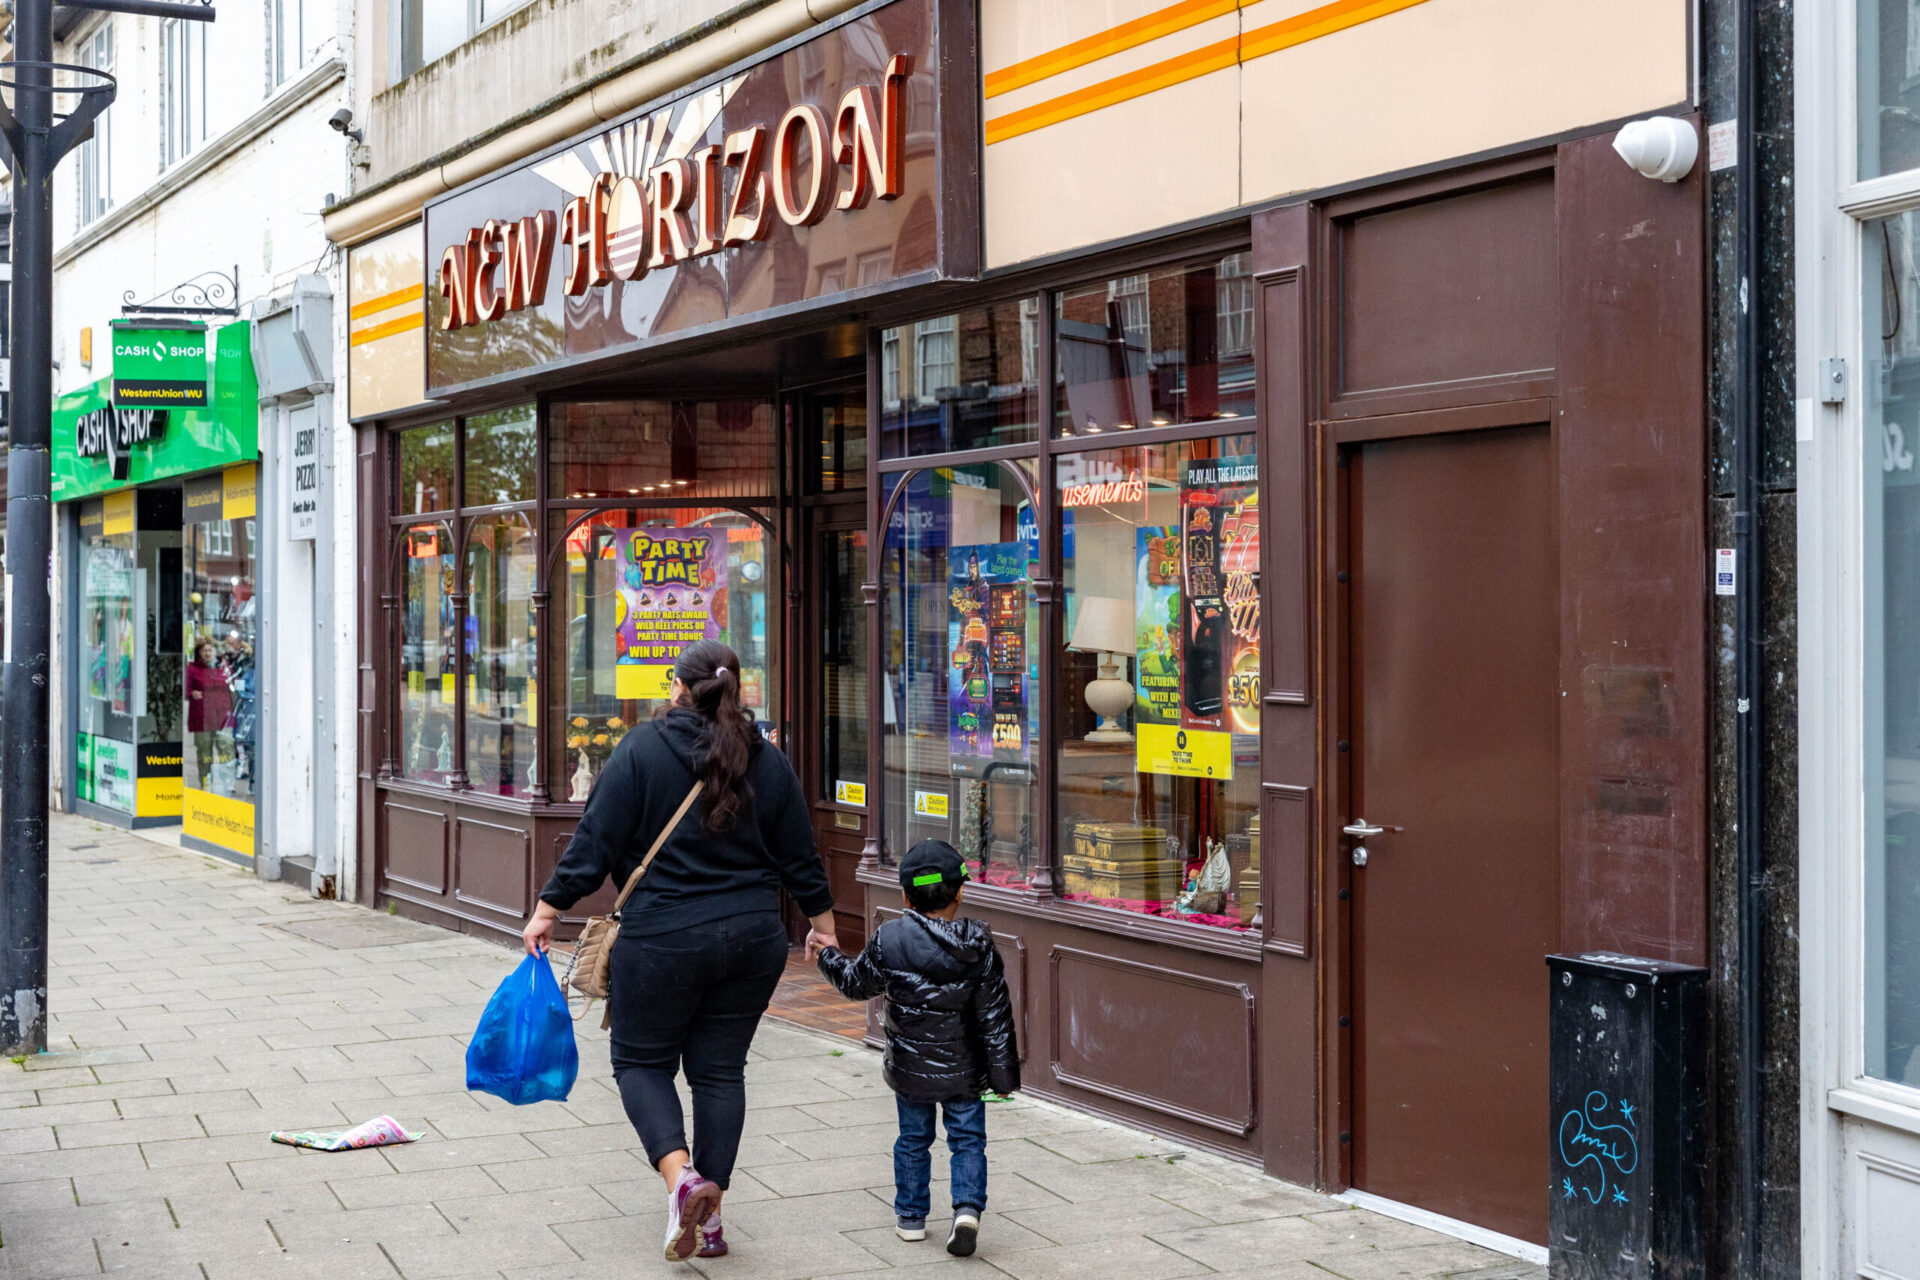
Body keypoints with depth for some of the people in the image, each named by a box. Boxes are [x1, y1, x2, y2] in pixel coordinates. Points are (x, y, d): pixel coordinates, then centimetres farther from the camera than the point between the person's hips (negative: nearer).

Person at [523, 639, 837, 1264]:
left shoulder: (642, 750, -7)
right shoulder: (767, 761, 5)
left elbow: (593, 844, -10)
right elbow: (800, 860, 10)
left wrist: (547, 911, -3)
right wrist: (823, 925, 24)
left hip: (664, 938, -4)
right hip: (754, 939, 4)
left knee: (641, 1060, 10)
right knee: (720, 1068, 12)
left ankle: (681, 1177, -13)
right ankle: (709, 1215, 12)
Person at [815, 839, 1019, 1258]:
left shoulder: (888, 940, -13)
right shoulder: (979, 949, -11)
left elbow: (858, 984, 3)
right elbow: (996, 1018, -8)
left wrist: (828, 955, 21)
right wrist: (1003, 1076, 0)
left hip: (910, 1069, 1)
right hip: (965, 1071, 0)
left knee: (913, 1140, 17)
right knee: (967, 1140, 10)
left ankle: (911, 1215, 26)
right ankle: (968, 1208, -8)